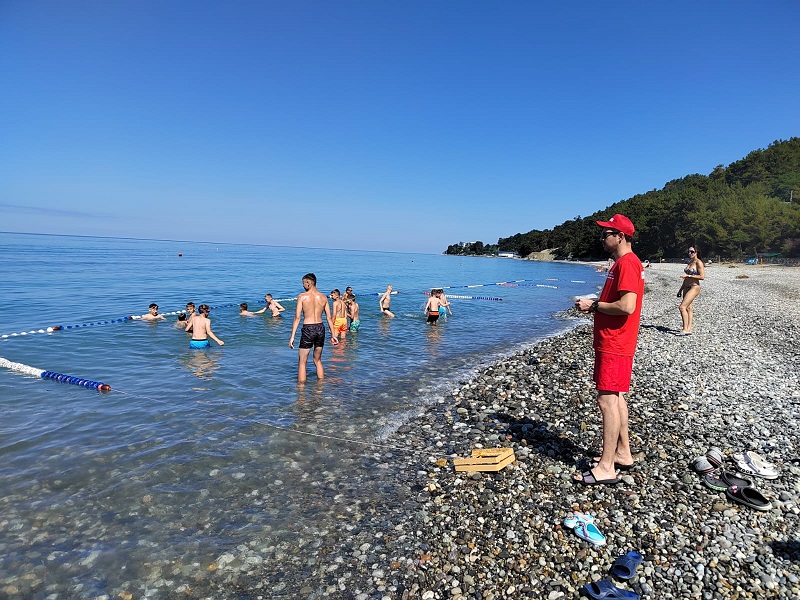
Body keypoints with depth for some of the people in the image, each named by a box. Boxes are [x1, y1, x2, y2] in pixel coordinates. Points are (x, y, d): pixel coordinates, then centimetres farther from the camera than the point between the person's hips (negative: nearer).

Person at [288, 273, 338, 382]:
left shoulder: (302, 297, -6)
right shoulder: (323, 297, 5)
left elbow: (297, 317, -9)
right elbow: (329, 318, 7)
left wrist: (292, 336, -6)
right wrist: (333, 335, 14)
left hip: (308, 329, -5)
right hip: (320, 328, 5)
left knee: (302, 362, 6)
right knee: (318, 360, 21)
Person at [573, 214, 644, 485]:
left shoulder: (627, 263, -17)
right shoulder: (623, 262, 17)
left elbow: (627, 306, -26)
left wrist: (594, 305, -14)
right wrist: (595, 304, 9)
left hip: (614, 345, -11)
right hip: (612, 342, 11)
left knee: (607, 400, -8)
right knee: (616, 397, 16)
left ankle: (606, 468, -3)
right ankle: (623, 453, 28)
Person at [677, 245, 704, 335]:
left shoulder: (698, 262, -10)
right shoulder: (689, 262, 15)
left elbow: (702, 276, -17)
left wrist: (688, 275, -19)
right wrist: (681, 289, 21)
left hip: (694, 287, -9)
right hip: (686, 287, 9)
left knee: (682, 307, -16)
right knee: (688, 308, 8)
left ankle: (685, 329, -13)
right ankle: (689, 329, 11)